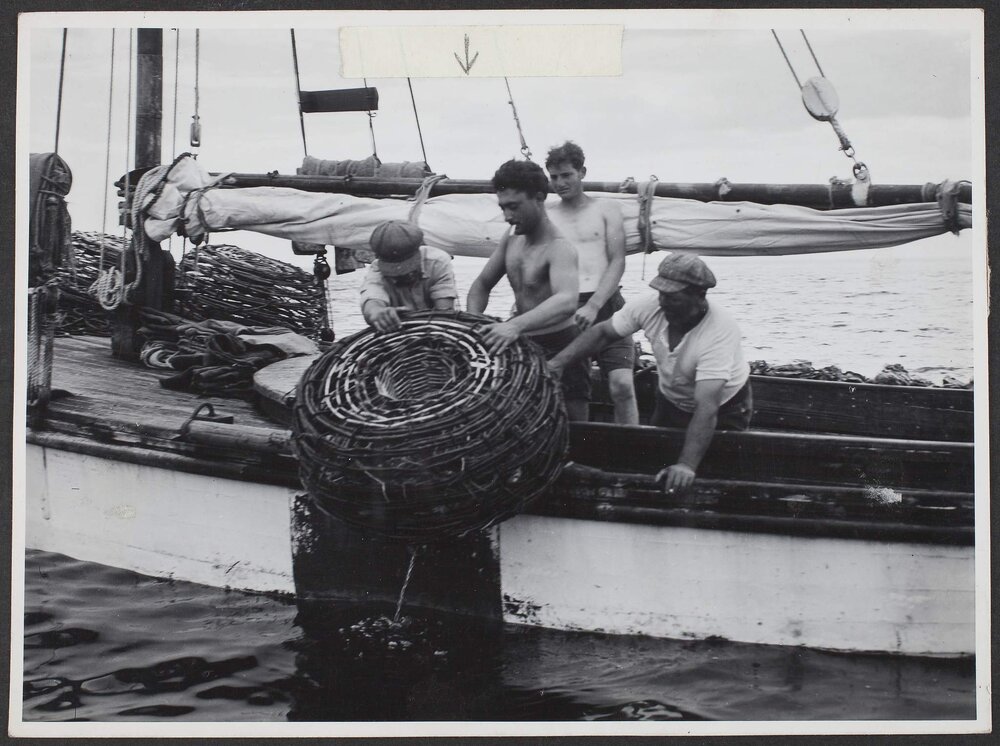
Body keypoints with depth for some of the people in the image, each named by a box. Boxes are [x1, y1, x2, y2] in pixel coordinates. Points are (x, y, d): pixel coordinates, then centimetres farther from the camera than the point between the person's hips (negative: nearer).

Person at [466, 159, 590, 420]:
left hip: (559, 348, -7)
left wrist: (516, 325, -56)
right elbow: (482, 284, 13)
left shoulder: (559, 249, -22)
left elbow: (567, 302, -41)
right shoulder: (512, 237, 3)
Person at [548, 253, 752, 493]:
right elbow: (602, 332, -9)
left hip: (723, 411, -4)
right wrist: (558, 362, -22)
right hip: (671, 401, 5)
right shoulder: (649, 305, -24)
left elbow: (706, 407, -44)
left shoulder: (720, 331, -39)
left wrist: (686, 465, -53)